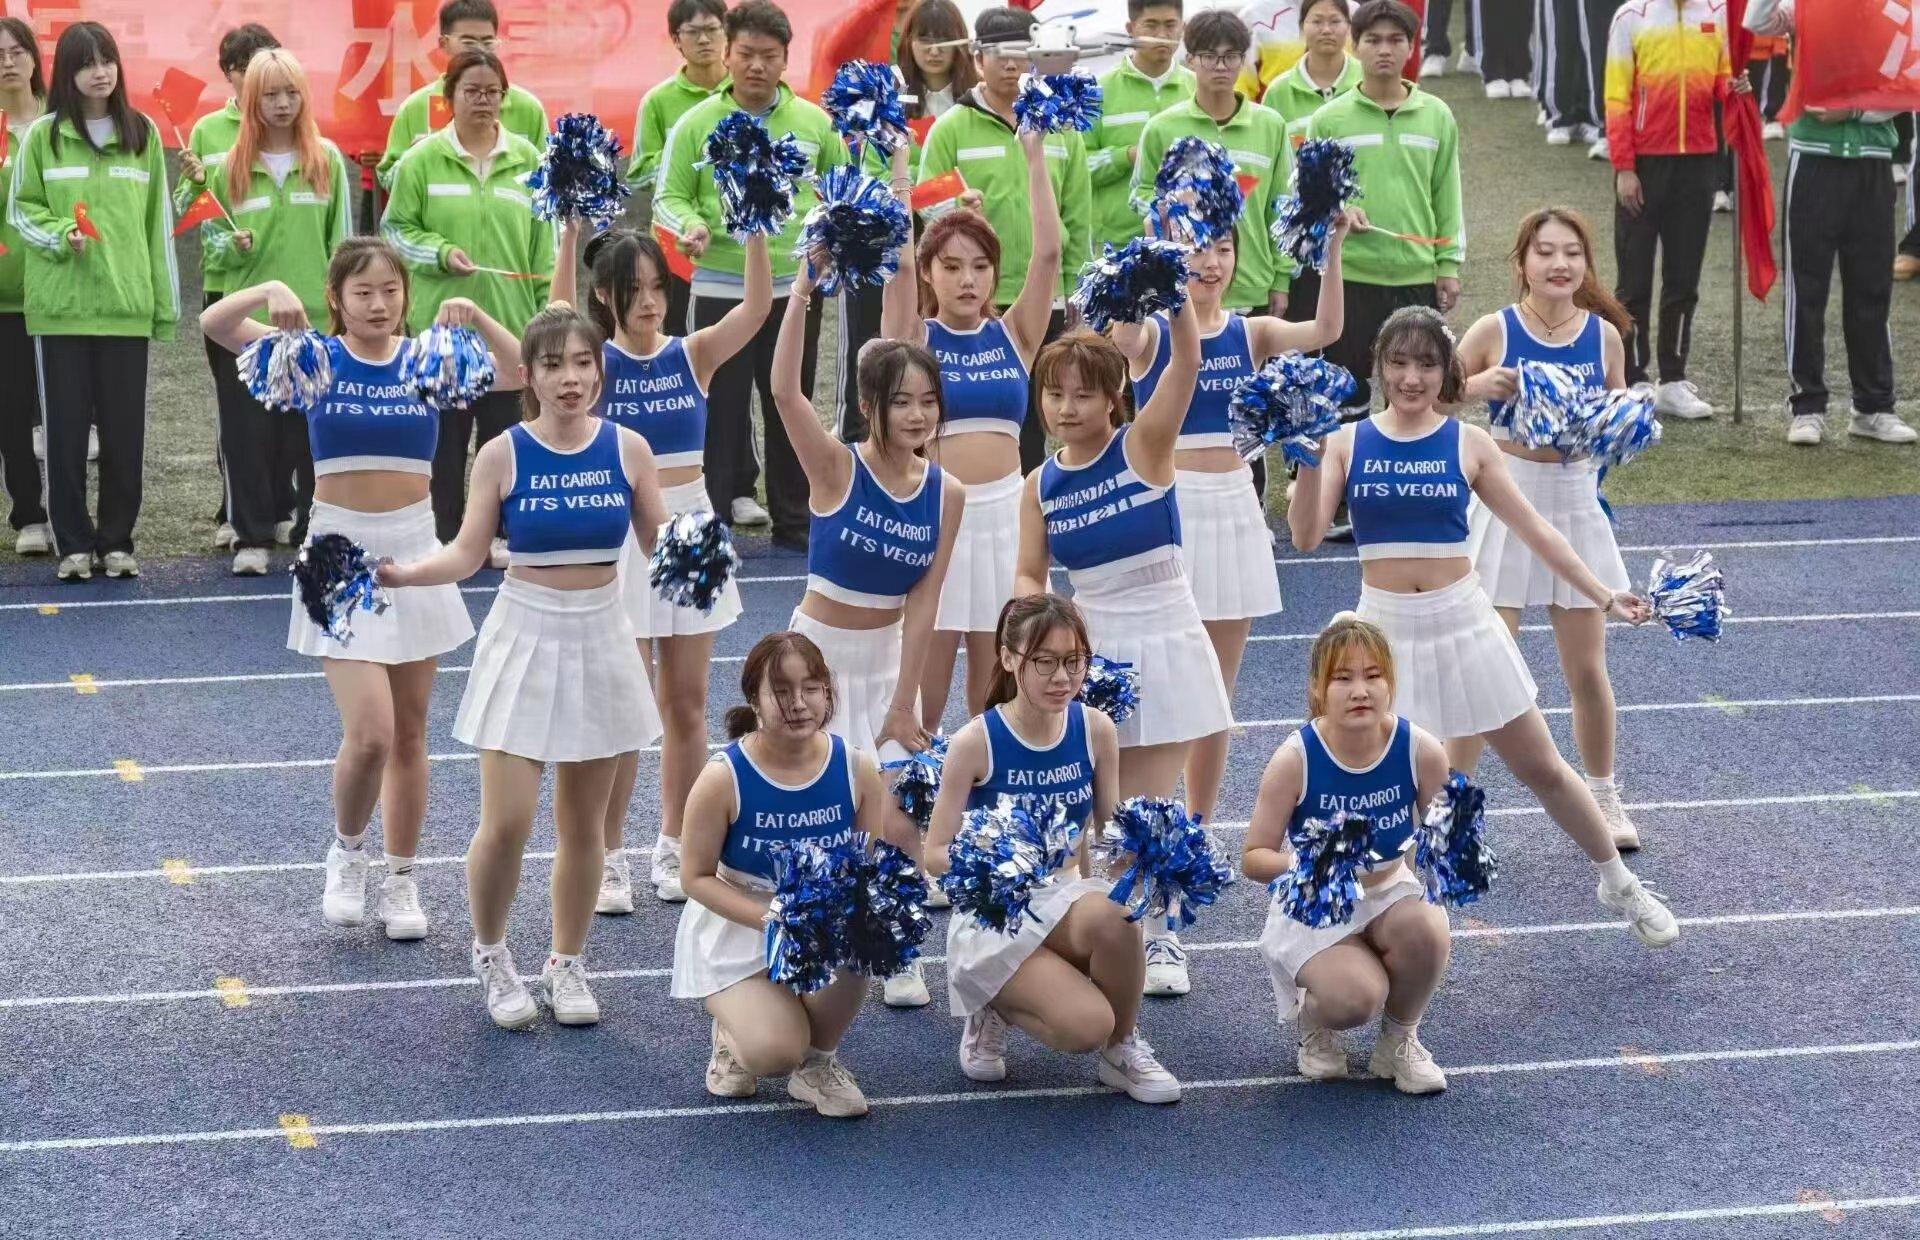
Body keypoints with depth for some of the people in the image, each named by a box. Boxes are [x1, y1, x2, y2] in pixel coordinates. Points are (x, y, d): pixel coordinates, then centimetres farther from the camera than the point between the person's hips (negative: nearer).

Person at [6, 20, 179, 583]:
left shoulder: (142, 134, 7)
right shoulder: (43, 135, 0)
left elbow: (158, 221, 9)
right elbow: (21, 210, 5)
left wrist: (165, 300, 8)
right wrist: (61, 236, -14)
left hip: (126, 304, 2)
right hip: (61, 304, -2)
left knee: (125, 429, 4)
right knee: (65, 426, 1)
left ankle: (116, 541, 14)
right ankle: (74, 544, 9)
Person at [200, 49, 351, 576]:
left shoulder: (328, 161, 3)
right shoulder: (229, 168, 3)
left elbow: (341, 240, 4)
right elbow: (209, 236, 9)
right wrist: (232, 246, -13)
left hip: (315, 318, 0)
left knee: (312, 430, 3)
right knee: (249, 431, 0)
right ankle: (252, 538, 7)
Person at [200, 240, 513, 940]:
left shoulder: (426, 359, 1)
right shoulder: (316, 358, -3)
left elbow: (522, 372, -10)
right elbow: (214, 324, -13)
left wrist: (475, 320, -23)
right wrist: (271, 293, -30)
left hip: (413, 551, 2)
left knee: (409, 733, 8)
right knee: (370, 733, -13)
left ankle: (399, 881, 21)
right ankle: (347, 852, 14)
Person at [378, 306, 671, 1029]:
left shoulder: (627, 449, -2)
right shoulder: (502, 456, -7)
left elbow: (660, 544, 5)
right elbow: (467, 554, -5)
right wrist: (398, 574, -21)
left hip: (599, 640, 2)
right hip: (524, 640, -2)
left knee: (583, 824, 9)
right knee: (506, 822, -8)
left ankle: (566, 964, 26)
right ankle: (490, 955, 16)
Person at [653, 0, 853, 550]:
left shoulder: (814, 123, 3)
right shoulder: (696, 124, -3)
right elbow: (669, 198, 0)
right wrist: (690, 225, -20)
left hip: (794, 287, 3)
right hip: (720, 291, -2)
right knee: (721, 411, 1)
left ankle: (793, 521, 22)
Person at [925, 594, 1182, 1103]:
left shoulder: (1095, 730, -3)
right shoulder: (976, 743, -14)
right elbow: (935, 855, -11)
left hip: (1066, 894, 3)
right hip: (992, 914, -3)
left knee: (1110, 915, -35)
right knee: (1086, 1025, -26)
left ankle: (1123, 1048, -7)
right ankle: (995, 1009, 9)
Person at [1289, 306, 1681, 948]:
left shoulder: (1468, 444, -1)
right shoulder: (1347, 442, -1)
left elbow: (1533, 529, 4)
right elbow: (1306, 535, -8)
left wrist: (1603, 596, 2)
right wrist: (1309, 455, -21)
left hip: (1462, 621, 0)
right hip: (1386, 628, 0)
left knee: (1542, 769, 9)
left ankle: (1620, 885, 26)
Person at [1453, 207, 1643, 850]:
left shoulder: (1604, 334, 0)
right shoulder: (1495, 331, -8)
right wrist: (1479, 386, -20)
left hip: (1576, 498, 3)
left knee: (1587, 666, 10)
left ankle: (1604, 798, 27)